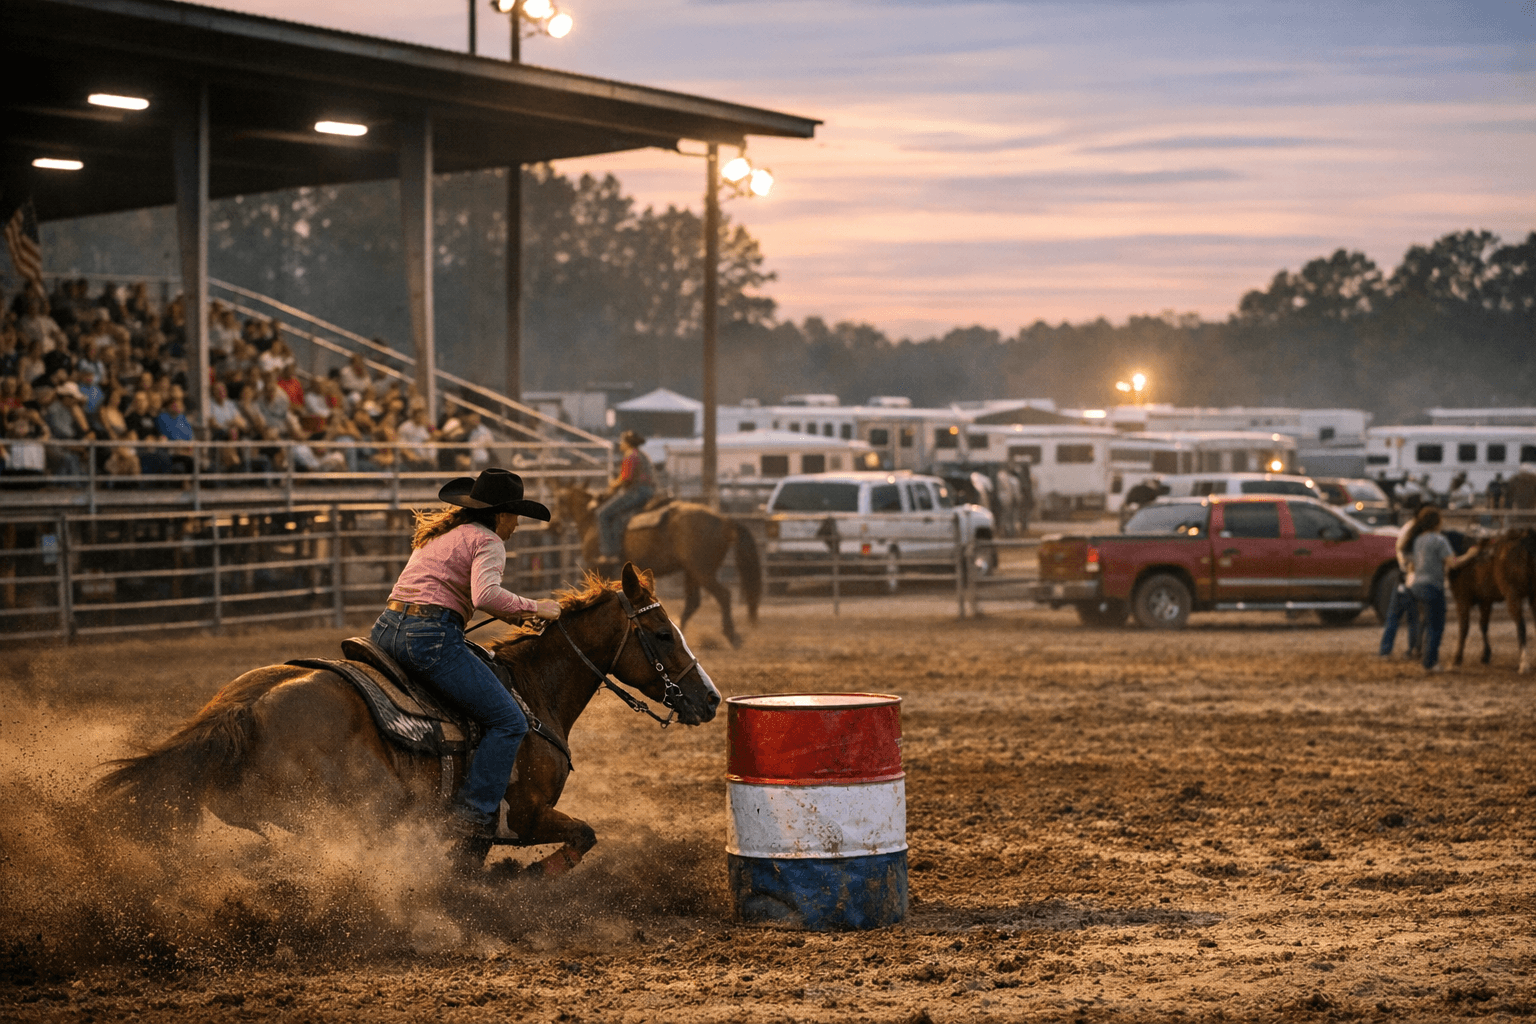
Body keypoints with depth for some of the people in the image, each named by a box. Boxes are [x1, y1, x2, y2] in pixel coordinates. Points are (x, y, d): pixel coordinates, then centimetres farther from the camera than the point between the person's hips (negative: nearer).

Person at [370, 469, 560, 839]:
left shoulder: (439, 531, 24)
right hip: (430, 637, -9)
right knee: (509, 723, -5)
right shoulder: (488, 541, -3)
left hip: (387, 628, 9)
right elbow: (486, 595, -22)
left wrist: (507, 610, 32)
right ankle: (473, 815, -11)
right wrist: (532, 608, -8)